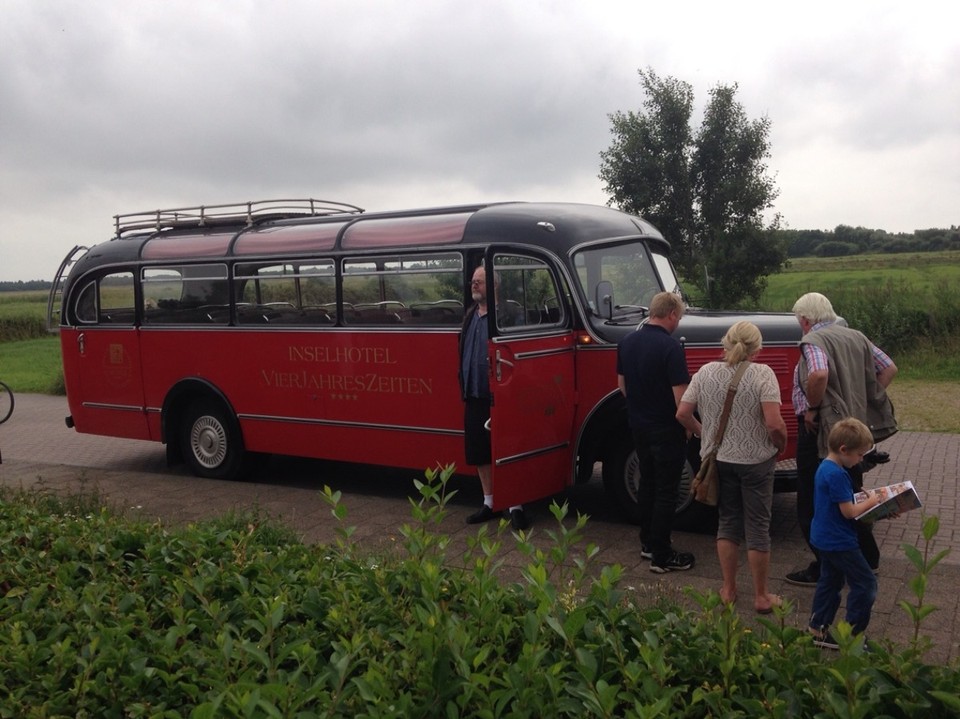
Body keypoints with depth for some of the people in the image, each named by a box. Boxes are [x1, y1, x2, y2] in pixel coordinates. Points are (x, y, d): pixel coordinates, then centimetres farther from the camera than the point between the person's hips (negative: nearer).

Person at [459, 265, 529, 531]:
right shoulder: (470, 316, 14)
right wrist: (464, 386, 16)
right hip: (474, 396, 8)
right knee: (478, 452, 14)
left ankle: (515, 507, 10)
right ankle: (489, 502, 28)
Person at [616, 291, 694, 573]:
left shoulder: (626, 342, 1)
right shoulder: (670, 347, -21)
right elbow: (680, 396, -22)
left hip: (639, 426, 7)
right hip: (666, 429, -7)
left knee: (647, 483, 20)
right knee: (666, 492, 2)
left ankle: (647, 543, 30)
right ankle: (661, 557, 8)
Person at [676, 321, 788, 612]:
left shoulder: (705, 373, -3)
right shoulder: (762, 374, -14)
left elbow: (682, 414, -2)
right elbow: (774, 424, -21)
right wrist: (780, 444, -1)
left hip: (718, 460, 3)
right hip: (755, 460, -3)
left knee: (727, 523, 17)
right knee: (758, 527, 9)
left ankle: (728, 590, 25)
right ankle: (761, 596, 19)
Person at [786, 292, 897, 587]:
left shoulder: (813, 340, -16)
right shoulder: (857, 337, 9)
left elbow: (819, 374, -35)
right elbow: (889, 369, 12)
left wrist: (812, 408, -20)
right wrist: (864, 402, 9)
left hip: (821, 431, -8)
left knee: (813, 505, 4)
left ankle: (824, 570, 9)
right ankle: (867, 559, 35)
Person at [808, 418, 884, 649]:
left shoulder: (824, 467, 7)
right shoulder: (837, 474, -25)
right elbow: (848, 512, -21)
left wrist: (863, 499, 6)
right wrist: (871, 501, -7)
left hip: (825, 539, 10)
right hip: (840, 542, -10)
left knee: (829, 582, 18)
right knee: (865, 584, 0)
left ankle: (817, 630, 24)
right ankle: (851, 635, 6)